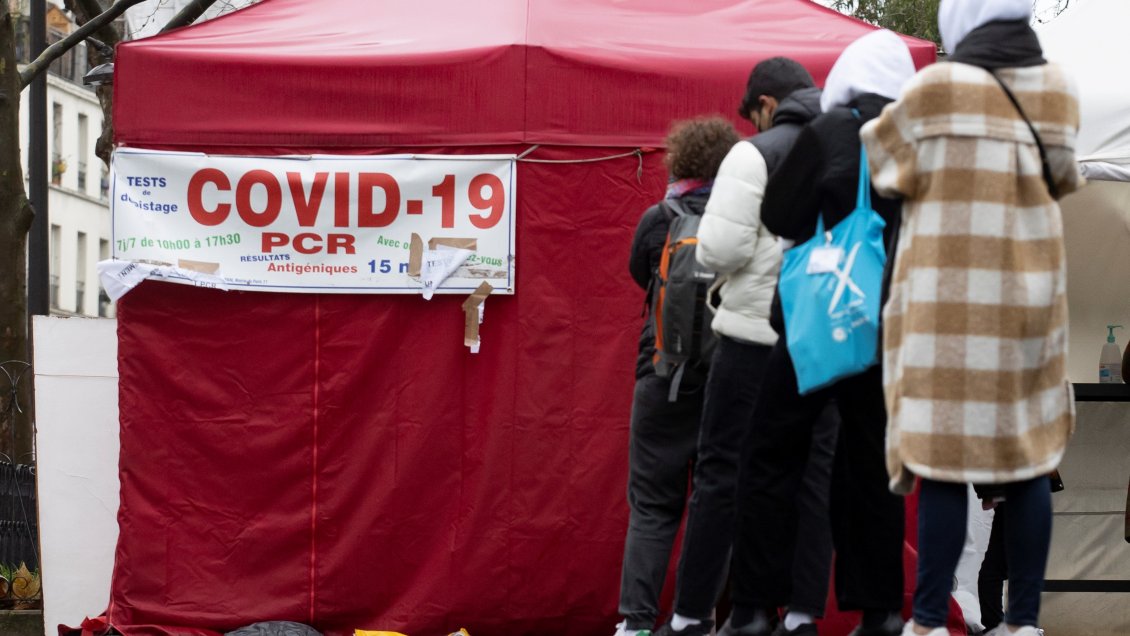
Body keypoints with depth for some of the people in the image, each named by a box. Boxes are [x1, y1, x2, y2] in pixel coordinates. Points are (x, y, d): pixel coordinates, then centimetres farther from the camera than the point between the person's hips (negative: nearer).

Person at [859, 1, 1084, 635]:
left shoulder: (937, 91, -10)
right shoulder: (1059, 92, 2)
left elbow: (880, 160, 5)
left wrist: (871, 122, 25)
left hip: (952, 305, -4)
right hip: (1033, 296, 4)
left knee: (944, 465, -3)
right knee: (1029, 459, 8)